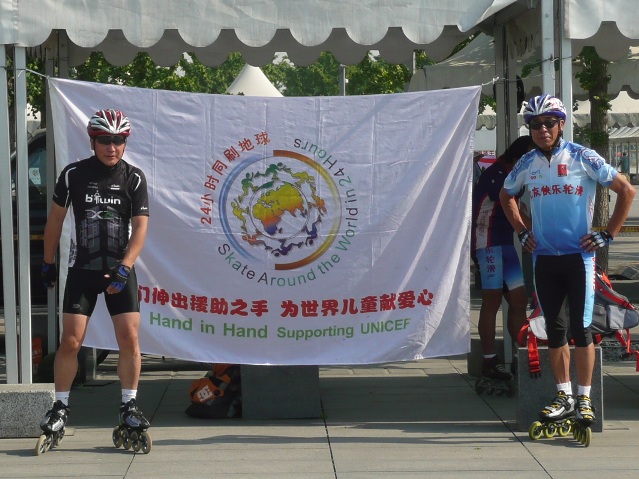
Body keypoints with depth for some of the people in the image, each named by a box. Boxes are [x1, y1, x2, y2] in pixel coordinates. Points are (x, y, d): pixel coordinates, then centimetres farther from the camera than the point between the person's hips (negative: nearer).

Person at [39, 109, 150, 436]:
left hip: (120, 269, 0)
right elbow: (55, 219, 7)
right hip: (82, 269, 0)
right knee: (70, 341, -4)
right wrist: (48, 263, 10)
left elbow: (140, 227, -7)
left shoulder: (134, 178, -3)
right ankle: (60, 407, 9)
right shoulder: (73, 174, -3)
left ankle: (129, 406, 6)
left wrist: (124, 268, -18)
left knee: (129, 338, -6)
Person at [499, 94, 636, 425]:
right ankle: (564, 396, 17)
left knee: (581, 328, -4)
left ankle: (584, 398, 5)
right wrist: (521, 231, 15)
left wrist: (608, 234, -4)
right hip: (543, 258, 4)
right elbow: (506, 195, 26)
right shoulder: (526, 164, 6)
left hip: (578, 255, -4)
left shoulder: (582, 157, -6)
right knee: (554, 329, 8)